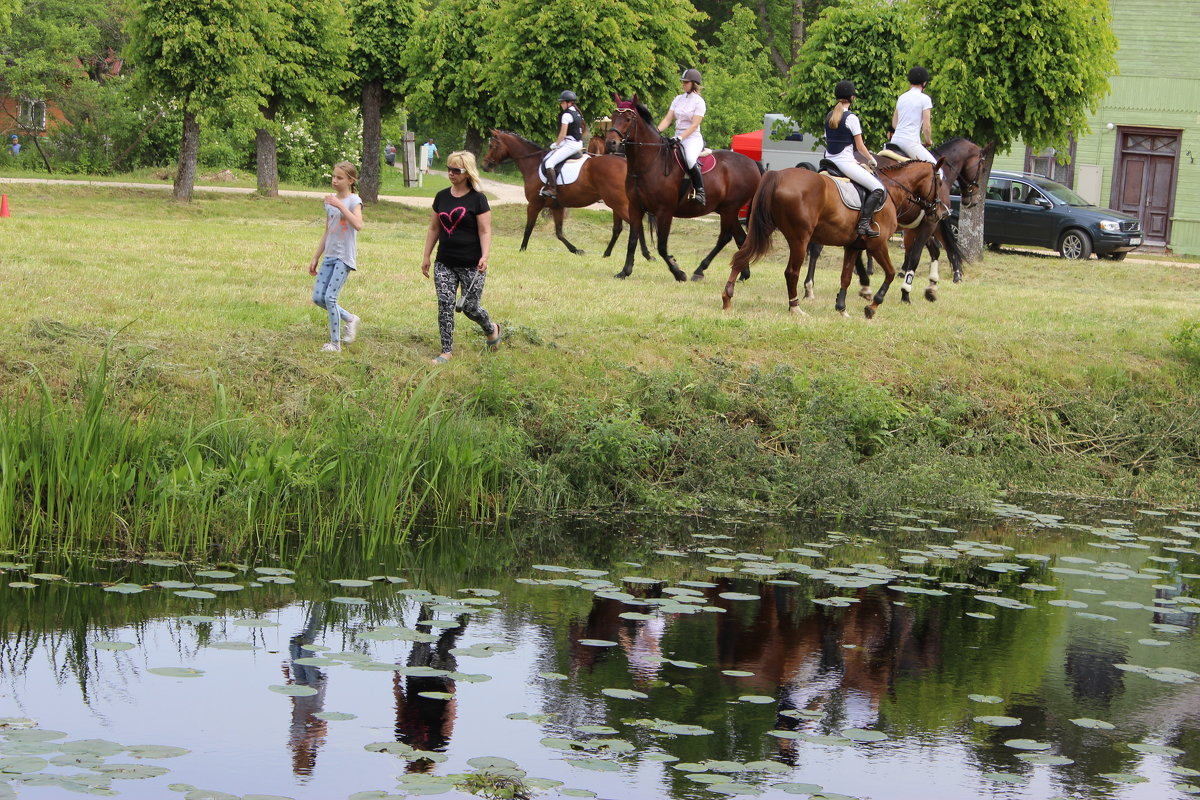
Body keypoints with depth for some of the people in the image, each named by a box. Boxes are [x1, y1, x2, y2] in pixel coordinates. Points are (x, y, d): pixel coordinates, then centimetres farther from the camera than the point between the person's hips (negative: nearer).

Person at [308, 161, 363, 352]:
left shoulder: (353, 201, -8)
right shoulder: (330, 201, 12)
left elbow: (358, 225, -27)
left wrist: (340, 205, -28)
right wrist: (315, 258, 19)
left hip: (344, 257, -7)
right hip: (329, 256, 7)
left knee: (330, 297, -13)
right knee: (318, 297, 3)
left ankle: (335, 343, -4)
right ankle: (350, 319, 23)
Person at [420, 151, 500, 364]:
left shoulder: (477, 199, -7)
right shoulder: (442, 197, 8)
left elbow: (485, 232, -10)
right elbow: (434, 229, 15)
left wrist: (484, 257, -23)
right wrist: (426, 257, 13)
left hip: (471, 265, -4)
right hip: (445, 264, 4)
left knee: (470, 307, 2)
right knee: (445, 305, -4)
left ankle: (492, 330, 32)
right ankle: (447, 351, 2)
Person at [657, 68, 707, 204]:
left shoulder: (699, 102, -5)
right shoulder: (678, 99, 14)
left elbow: (694, 125, -13)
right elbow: (667, 119, 9)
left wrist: (680, 138, -23)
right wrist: (657, 132, -8)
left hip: (693, 138, -7)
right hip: (677, 138, 7)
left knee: (690, 159, -36)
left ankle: (700, 190, -25)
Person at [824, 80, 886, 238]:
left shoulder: (829, 116, 11)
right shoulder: (851, 118, -10)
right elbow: (860, 146, -9)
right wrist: (871, 160, 9)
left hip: (829, 160, 8)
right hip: (845, 163, -8)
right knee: (878, 189, -9)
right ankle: (864, 224, -19)